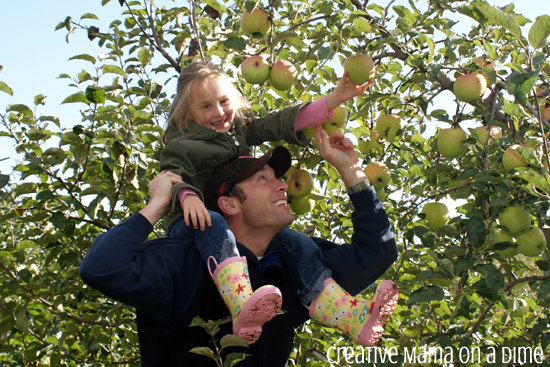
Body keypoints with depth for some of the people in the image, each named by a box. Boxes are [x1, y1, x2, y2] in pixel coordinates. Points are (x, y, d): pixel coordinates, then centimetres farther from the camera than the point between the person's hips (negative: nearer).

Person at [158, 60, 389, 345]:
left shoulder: (241, 129, 17)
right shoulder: (181, 144, 3)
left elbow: (285, 122, 11)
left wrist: (334, 100, 3)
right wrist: (188, 197, -36)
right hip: (192, 224, -5)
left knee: (295, 243, -14)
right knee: (213, 225, -40)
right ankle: (242, 307, -67)